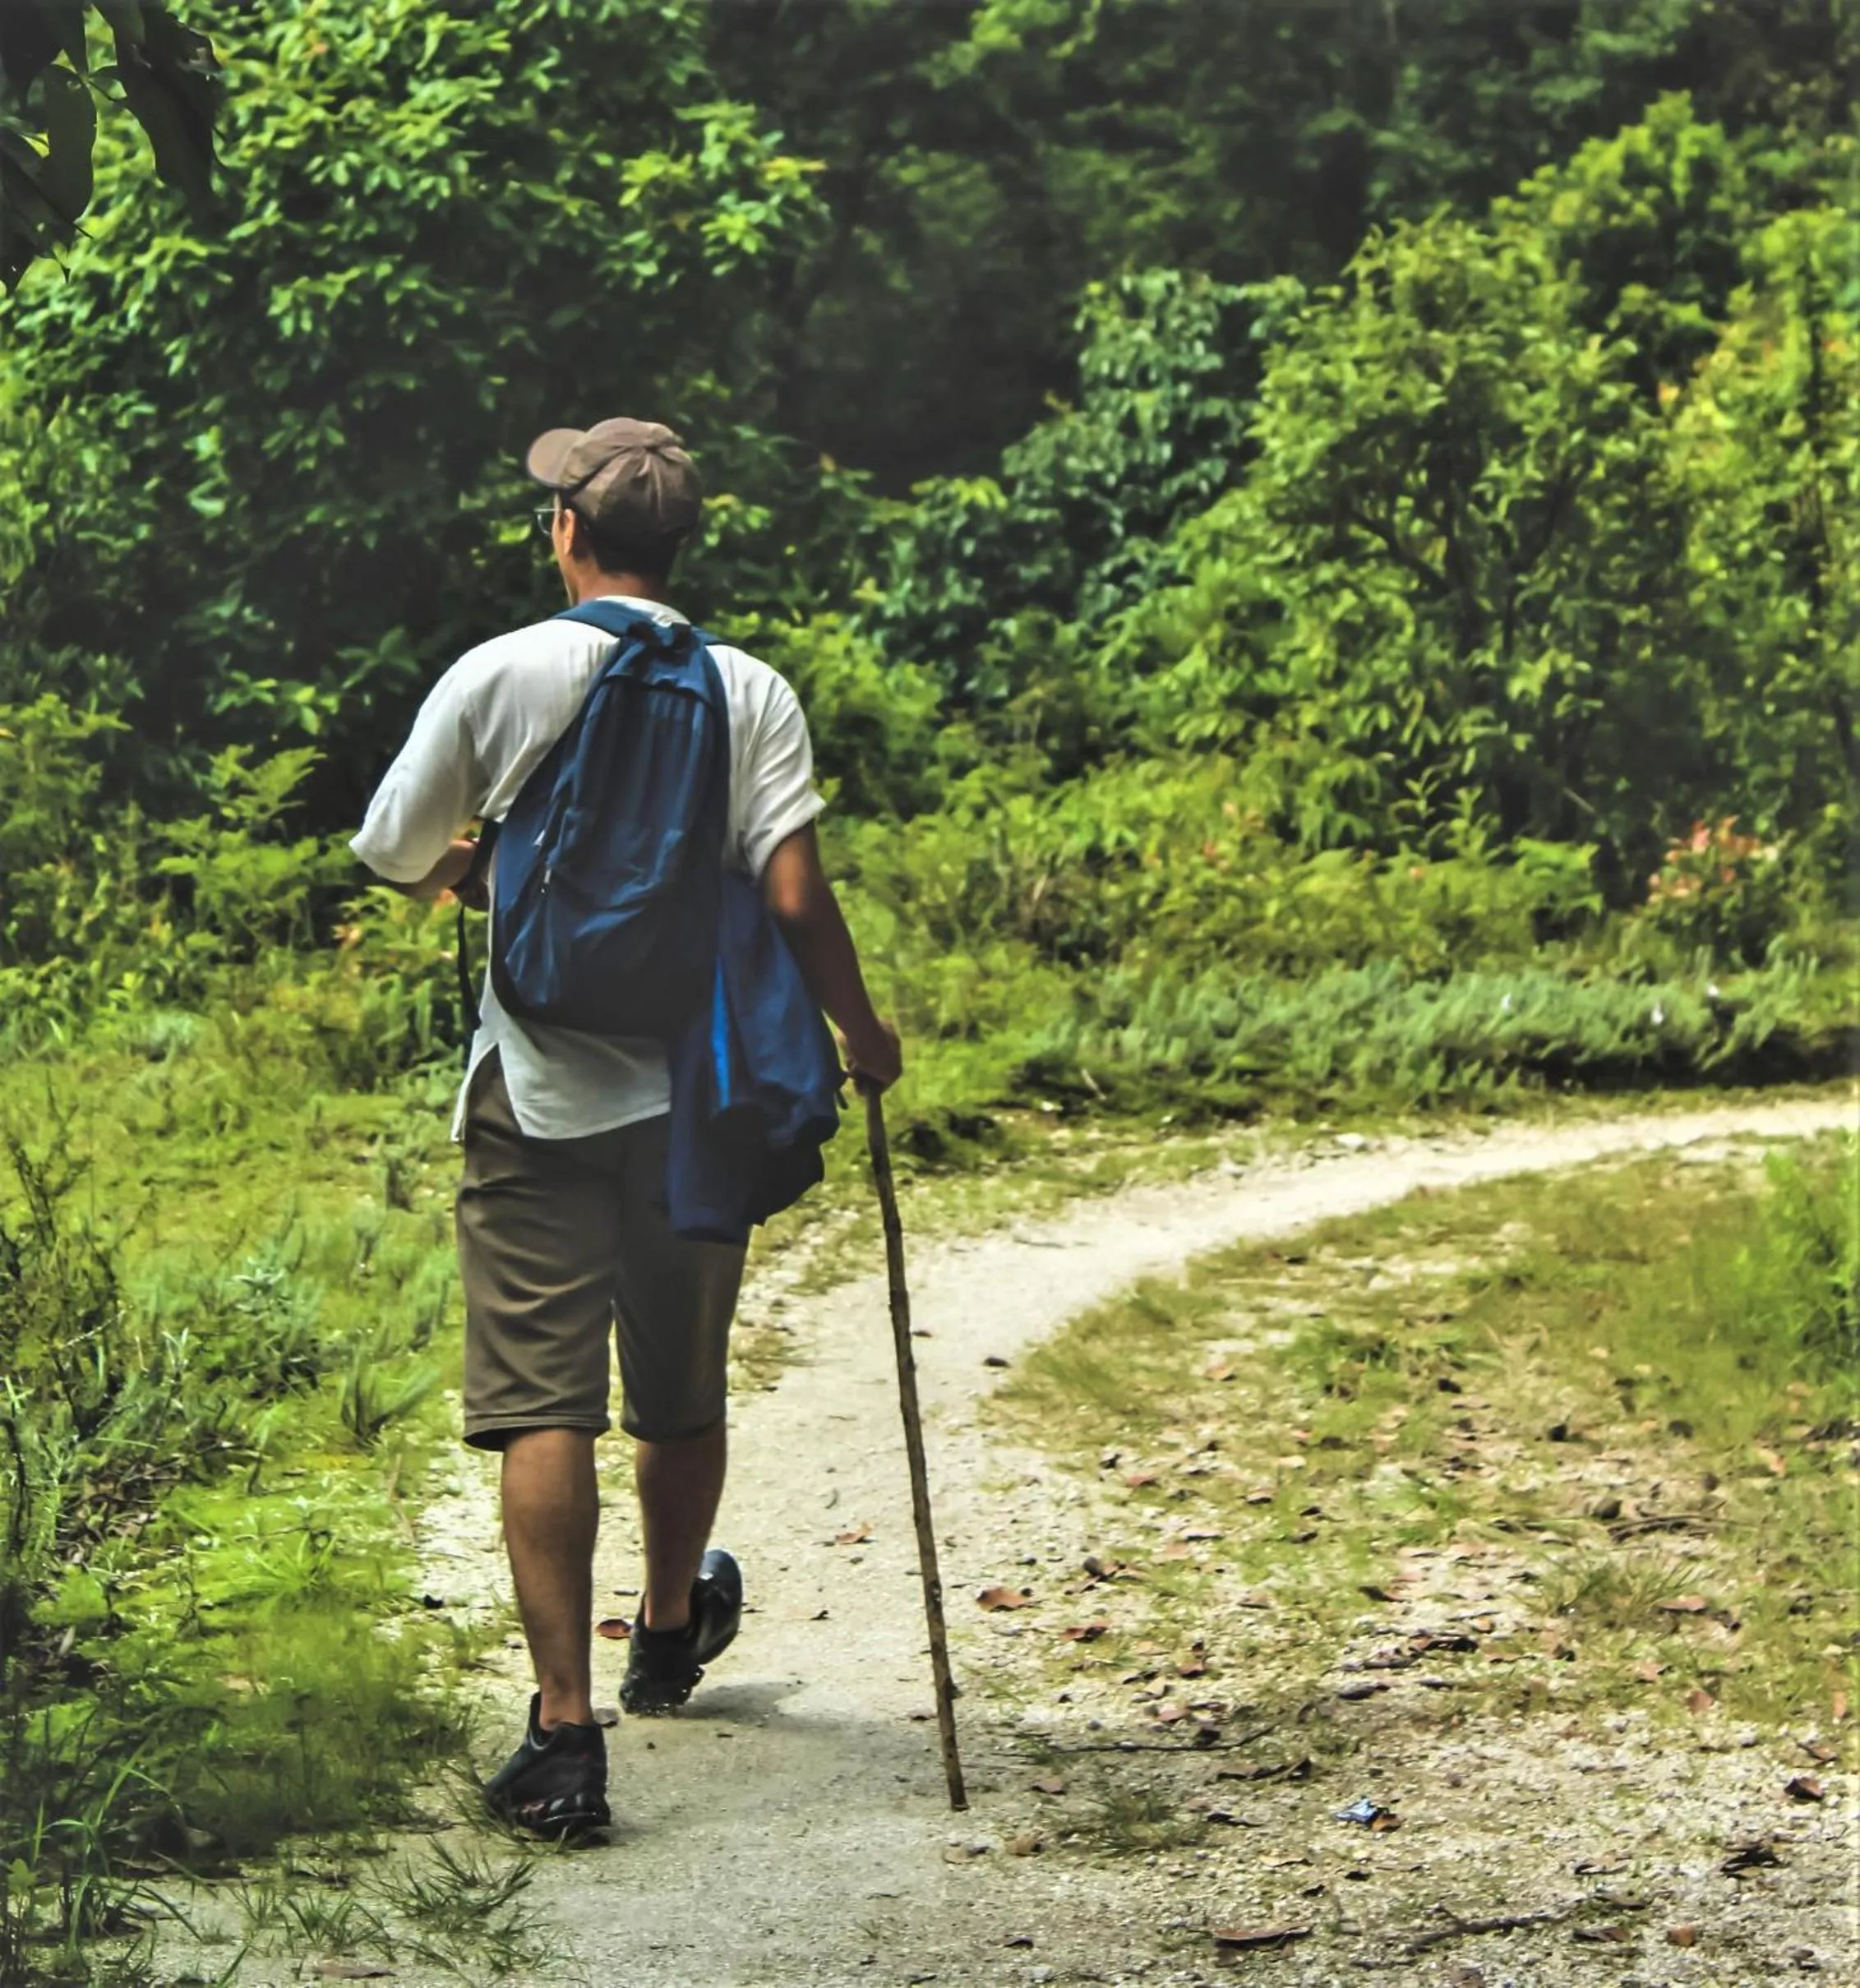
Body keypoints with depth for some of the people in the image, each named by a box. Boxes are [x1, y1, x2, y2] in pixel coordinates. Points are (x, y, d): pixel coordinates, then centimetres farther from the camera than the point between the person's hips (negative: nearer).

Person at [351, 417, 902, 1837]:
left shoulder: (496, 678, -4)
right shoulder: (750, 694, -2)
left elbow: (393, 858, 6)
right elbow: (795, 898, -9)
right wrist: (862, 1031, 8)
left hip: (539, 1093, -2)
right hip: (698, 1094, 2)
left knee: (543, 1402, -5)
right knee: (682, 1394, 20)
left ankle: (566, 1728, -15)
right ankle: (671, 1633, 44)